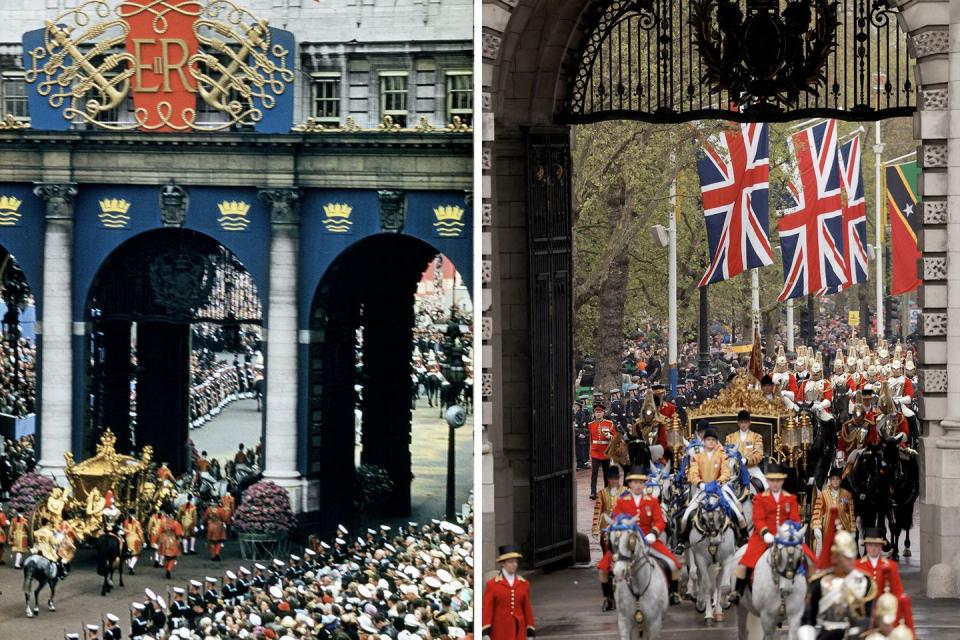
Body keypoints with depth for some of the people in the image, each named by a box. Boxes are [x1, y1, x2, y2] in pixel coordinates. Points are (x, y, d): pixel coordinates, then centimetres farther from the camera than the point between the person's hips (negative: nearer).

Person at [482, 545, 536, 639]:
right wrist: (486, 634, -12)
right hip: (500, 633, -3)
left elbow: (527, 609, 10)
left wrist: (531, 634, 6)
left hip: (519, 632, 3)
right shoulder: (492, 584, -2)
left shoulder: (524, 584, 8)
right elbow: (487, 610, -5)